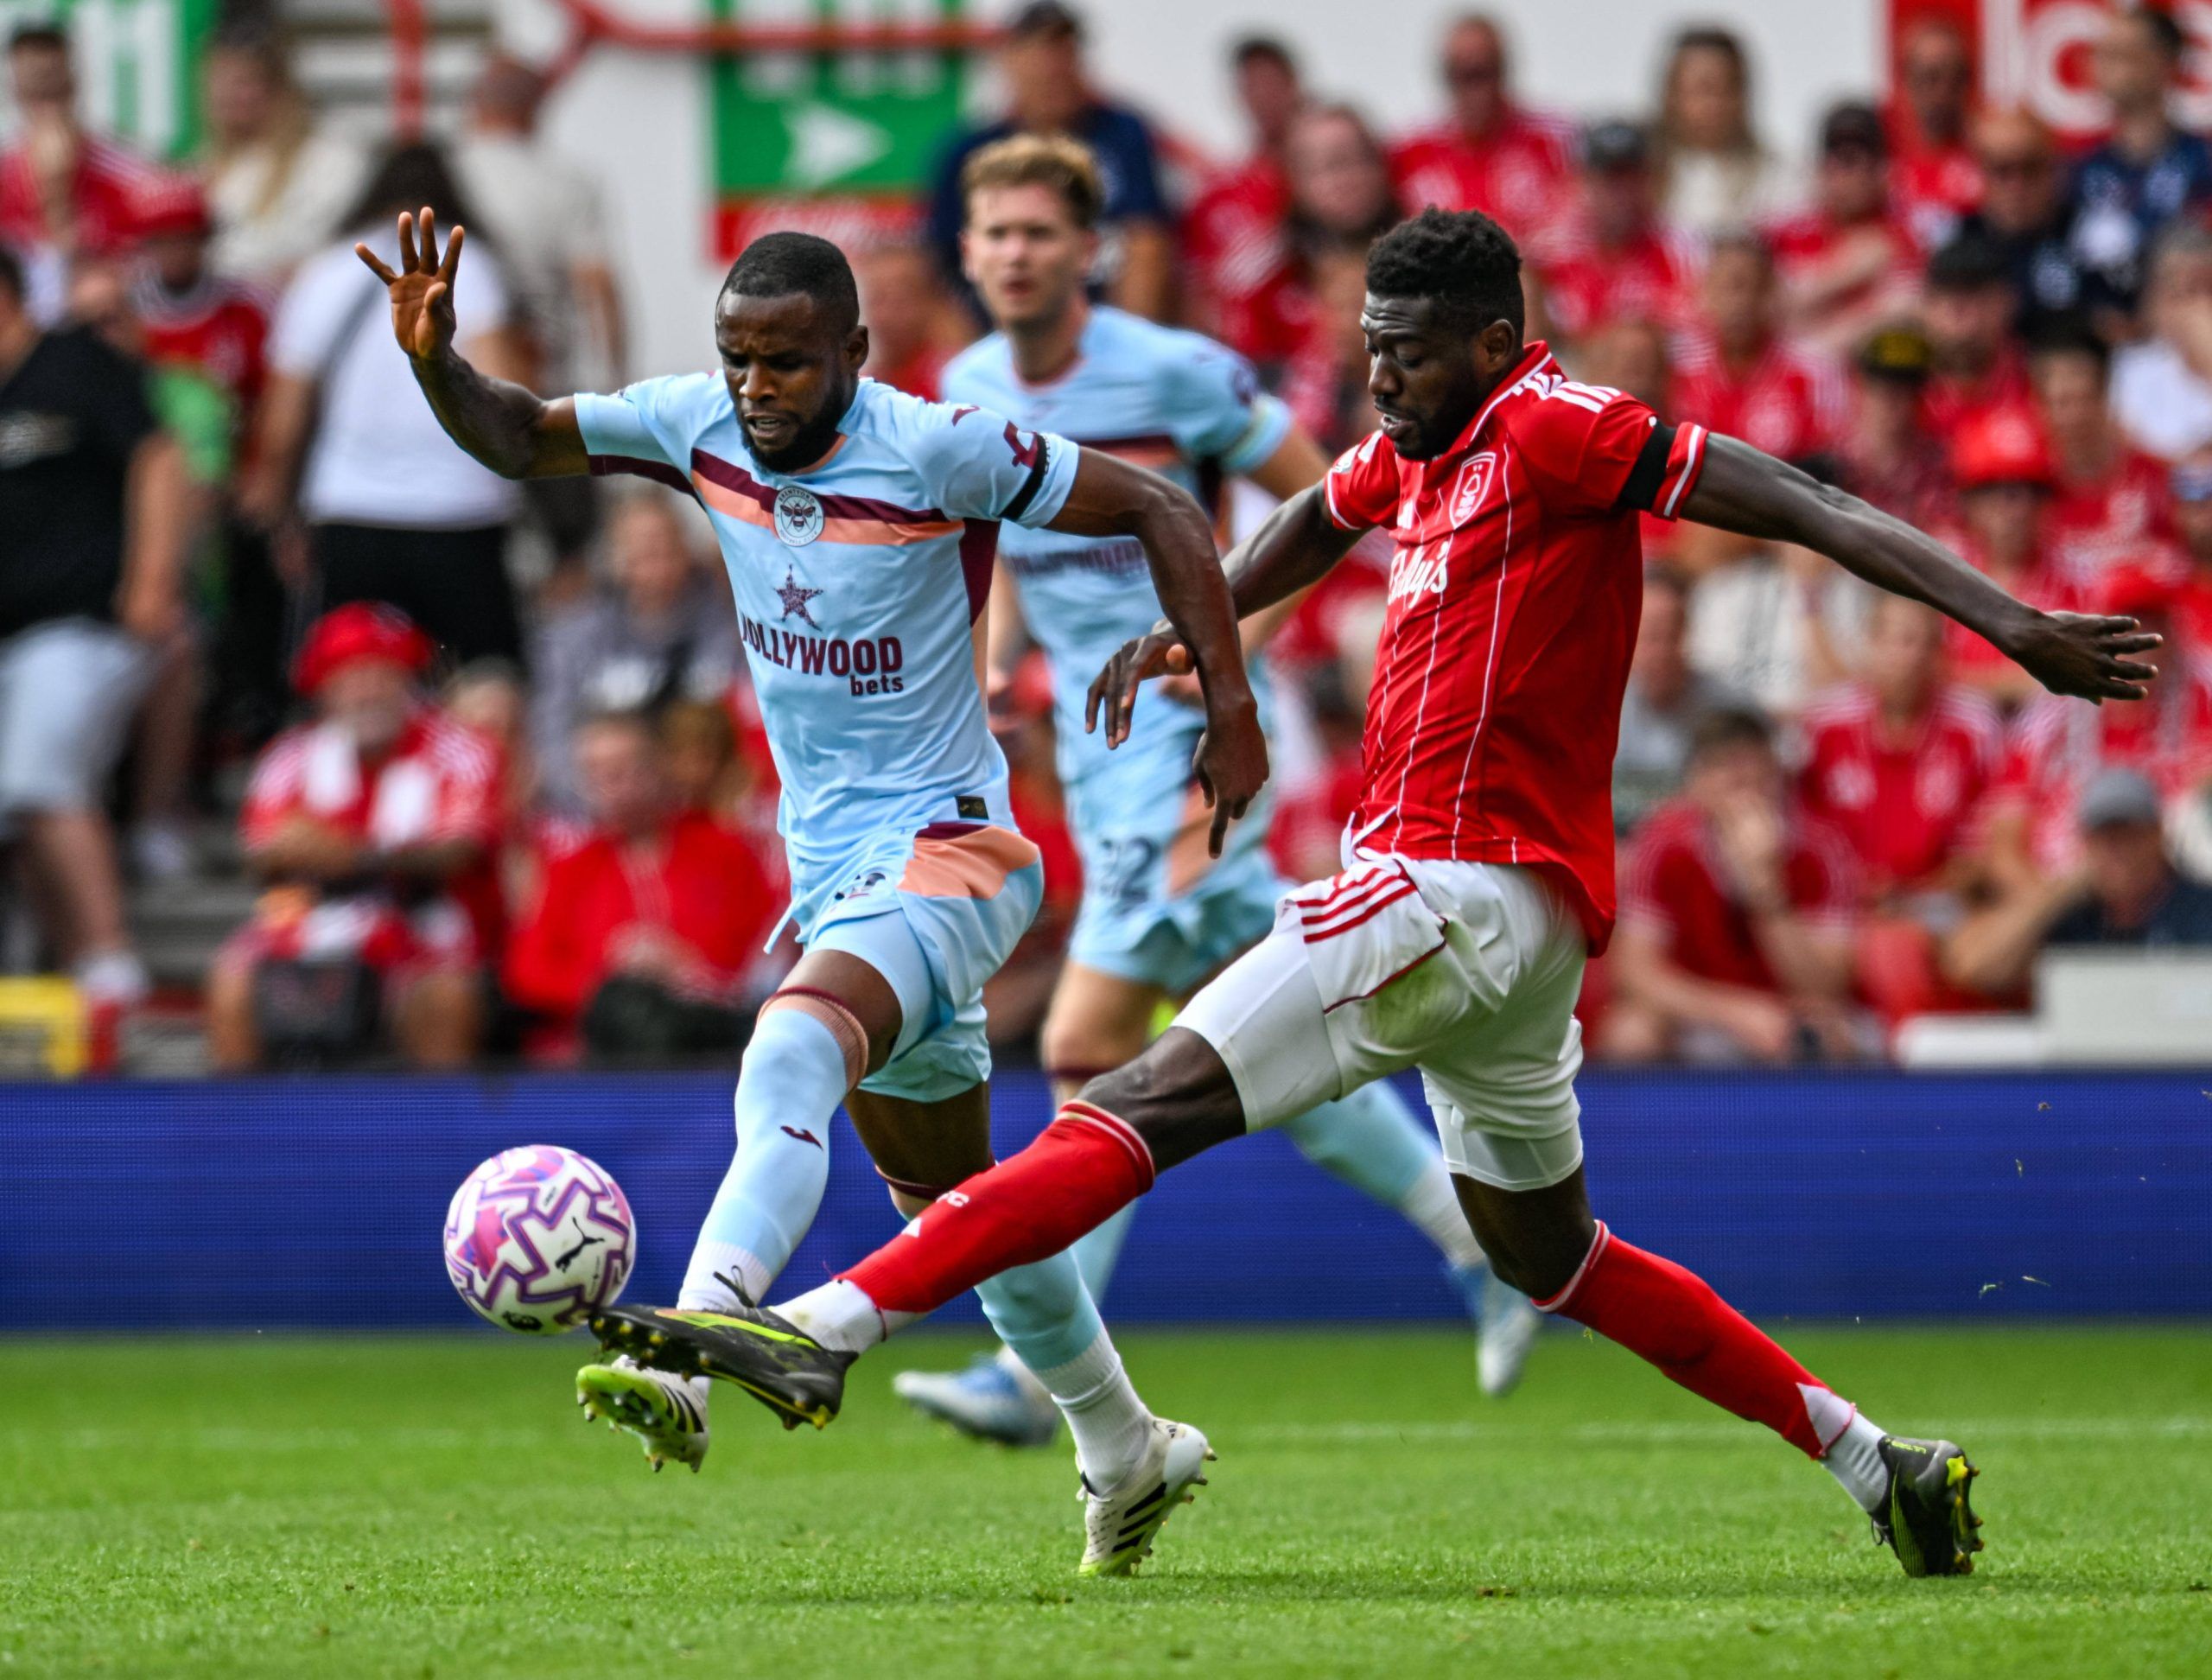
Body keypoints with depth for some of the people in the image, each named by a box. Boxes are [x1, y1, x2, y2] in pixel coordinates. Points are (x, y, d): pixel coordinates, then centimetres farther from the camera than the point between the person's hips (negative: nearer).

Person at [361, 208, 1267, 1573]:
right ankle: (1127, 1452, 35)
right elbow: (522, 443, 12)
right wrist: (437, 361, -9)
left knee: (791, 1057, -34)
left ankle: (690, 1362, -50)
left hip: (947, 849, -8)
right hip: (829, 868, 8)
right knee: (951, 1200, 18)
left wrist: (1232, 712, -12)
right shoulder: (698, 426, -2)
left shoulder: (938, 450, -17)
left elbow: (1162, 513, -9)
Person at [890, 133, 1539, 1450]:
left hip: (1193, 735, -7)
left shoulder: (1176, 375, -13)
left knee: (1089, 1047, -13)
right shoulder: (971, 390, 6)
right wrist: (1001, 651, 7)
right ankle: (1484, 1234, 25)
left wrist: (1228, 639, -17)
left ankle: (1039, 1371, -12)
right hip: (1095, 743, 7)